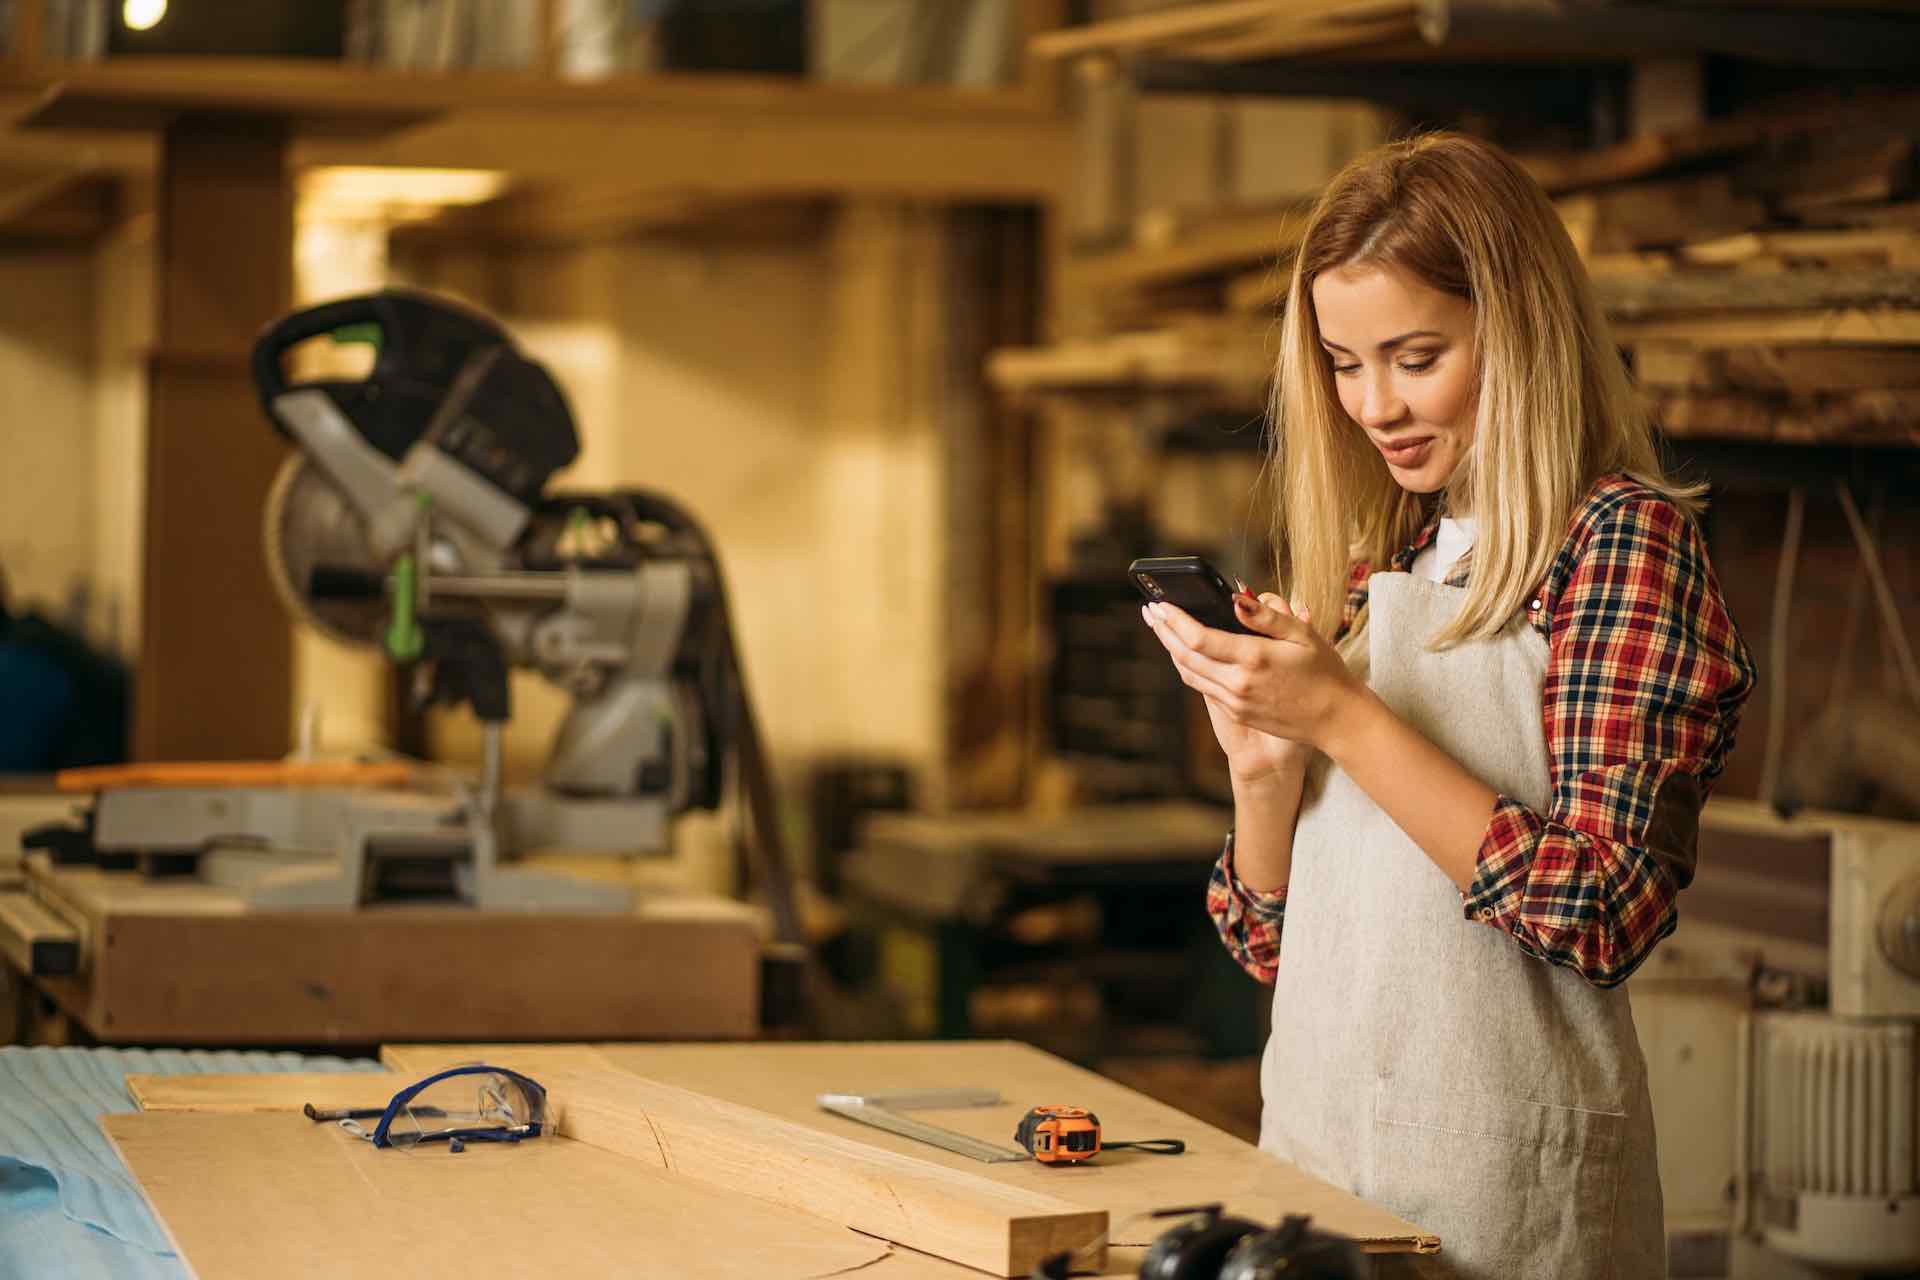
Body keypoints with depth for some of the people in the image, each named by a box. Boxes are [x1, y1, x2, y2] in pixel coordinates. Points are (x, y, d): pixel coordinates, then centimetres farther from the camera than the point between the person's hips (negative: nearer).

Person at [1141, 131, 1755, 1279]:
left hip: (1502, 1184, -6)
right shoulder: (1374, 571, 11)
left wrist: (1345, 719, -18)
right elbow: (1272, 944, 13)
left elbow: (1605, 916, -18)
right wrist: (1266, 768, -6)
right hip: (1318, 1141, 6)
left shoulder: (1623, 536, -7)